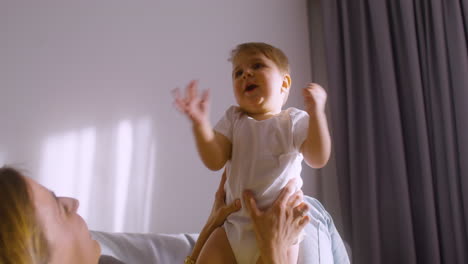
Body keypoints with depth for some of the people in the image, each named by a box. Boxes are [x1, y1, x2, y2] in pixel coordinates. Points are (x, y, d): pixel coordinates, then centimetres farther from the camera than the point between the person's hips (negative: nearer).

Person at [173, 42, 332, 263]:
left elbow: (317, 159, -16)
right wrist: (200, 122, -19)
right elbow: (214, 161, -5)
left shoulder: (294, 121, -2)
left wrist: (316, 112, -28)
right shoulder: (233, 119, 7)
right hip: (235, 222, 4)